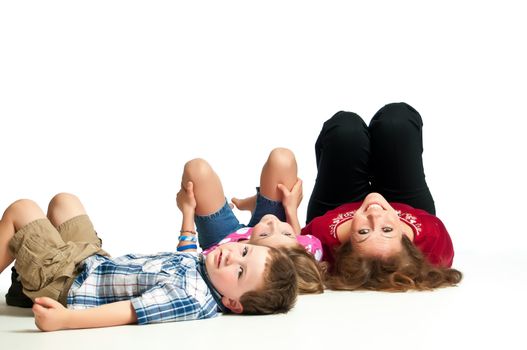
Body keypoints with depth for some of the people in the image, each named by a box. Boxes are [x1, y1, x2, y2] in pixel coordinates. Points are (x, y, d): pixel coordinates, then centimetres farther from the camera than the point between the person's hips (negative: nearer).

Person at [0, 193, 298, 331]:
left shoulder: (190, 297, -35)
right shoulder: (203, 263, -9)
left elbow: (128, 311, -40)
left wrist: (65, 319, -49)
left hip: (68, 283, -8)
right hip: (94, 260, 8)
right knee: (63, 201, 24)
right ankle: (27, 282, 36)